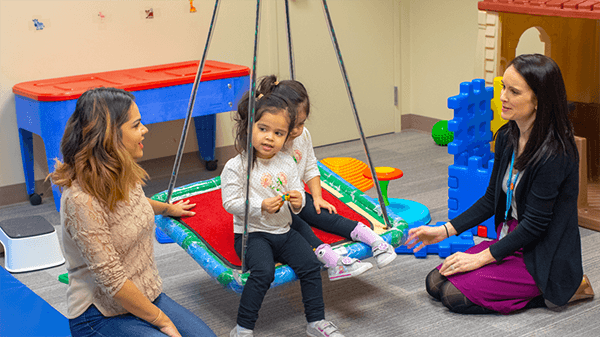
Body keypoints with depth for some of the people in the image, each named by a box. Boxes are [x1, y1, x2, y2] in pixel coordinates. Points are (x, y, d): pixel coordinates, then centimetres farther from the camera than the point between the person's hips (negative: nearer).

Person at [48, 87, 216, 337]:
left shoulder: (124, 176, -1)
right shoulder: (82, 200, -27)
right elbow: (112, 280, -24)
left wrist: (168, 208, 44)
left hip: (147, 295, 8)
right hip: (101, 314, -8)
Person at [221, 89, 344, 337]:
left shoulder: (287, 164, 6)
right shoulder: (236, 167, -10)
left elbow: (298, 192, 13)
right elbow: (231, 203, -11)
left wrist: (297, 201, -11)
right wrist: (261, 207, -23)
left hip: (284, 231, 5)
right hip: (252, 233, -5)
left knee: (310, 265, -12)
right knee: (263, 272, -28)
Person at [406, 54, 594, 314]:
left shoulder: (555, 154, -25)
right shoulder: (507, 137, 1)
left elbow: (535, 224, -22)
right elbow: (491, 199, 10)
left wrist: (482, 258, -17)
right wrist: (445, 230, 3)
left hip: (544, 258, -8)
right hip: (510, 240, 8)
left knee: (456, 295, -16)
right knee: (435, 282, 1)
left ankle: (565, 288, -3)